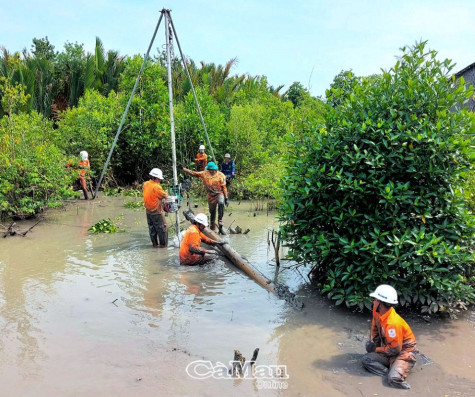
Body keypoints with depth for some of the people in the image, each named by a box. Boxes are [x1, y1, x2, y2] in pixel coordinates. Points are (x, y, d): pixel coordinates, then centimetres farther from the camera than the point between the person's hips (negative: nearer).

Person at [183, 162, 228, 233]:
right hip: (211, 196, 4)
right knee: (212, 212, 12)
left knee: (221, 204, -35)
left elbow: (224, 187, -5)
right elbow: (193, 173, 2)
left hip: (219, 193, -4)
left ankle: (220, 226, -31)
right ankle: (212, 229, 31)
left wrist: (226, 198, -7)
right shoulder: (204, 174, 0)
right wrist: (183, 169, -5)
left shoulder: (221, 175, -7)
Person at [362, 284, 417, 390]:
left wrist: (377, 349, -11)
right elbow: (375, 327, 13)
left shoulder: (392, 323, -32)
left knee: (393, 379, -31)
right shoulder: (377, 311, -8)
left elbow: (395, 349, -23)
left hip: (404, 351, -8)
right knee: (366, 359, -13)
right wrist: (374, 344, 5)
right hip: (389, 347, 8)